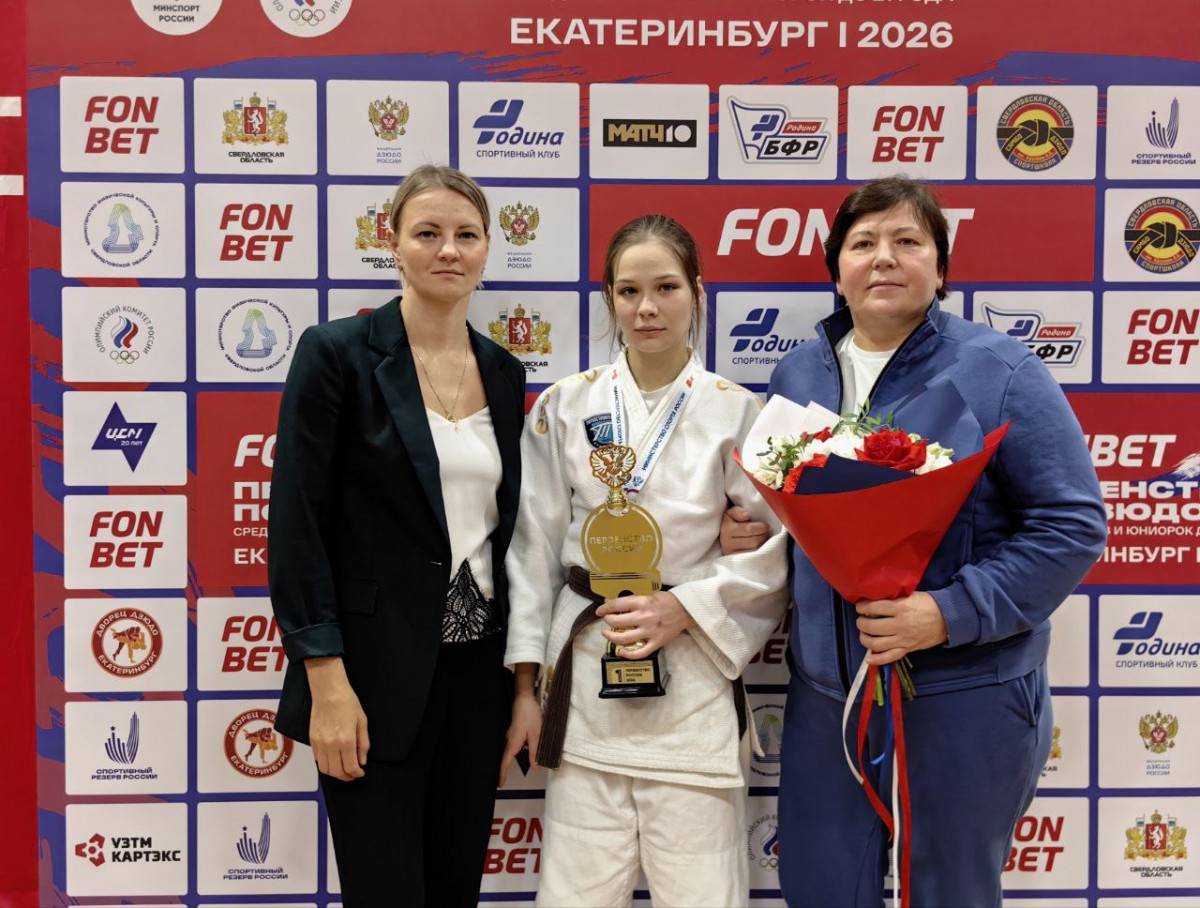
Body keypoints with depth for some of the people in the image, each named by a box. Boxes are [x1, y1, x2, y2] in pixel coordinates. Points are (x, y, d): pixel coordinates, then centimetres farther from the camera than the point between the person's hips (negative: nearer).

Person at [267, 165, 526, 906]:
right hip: (377, 678, -5)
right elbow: (298, 526, -11)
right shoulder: (337, 353, -8)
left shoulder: (503, 371, 9)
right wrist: (327, 684, -16)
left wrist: (520, 679, 11)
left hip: (477, 672, 5)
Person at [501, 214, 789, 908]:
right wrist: (526, 685, 4)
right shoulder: (567, 406, 4)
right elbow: (536, 546, 5)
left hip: (693, 676, -1)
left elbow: (774, 554, 2)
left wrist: (683, 607, -12)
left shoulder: (736, 412, 0)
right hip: (586, 674, 1)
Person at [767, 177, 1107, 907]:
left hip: (964, 697, -4)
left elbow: (1074, 524, -12)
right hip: (827, 692, 4)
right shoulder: (797, 375, 6)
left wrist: (951, 614, -21)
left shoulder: (999, 371, -9)